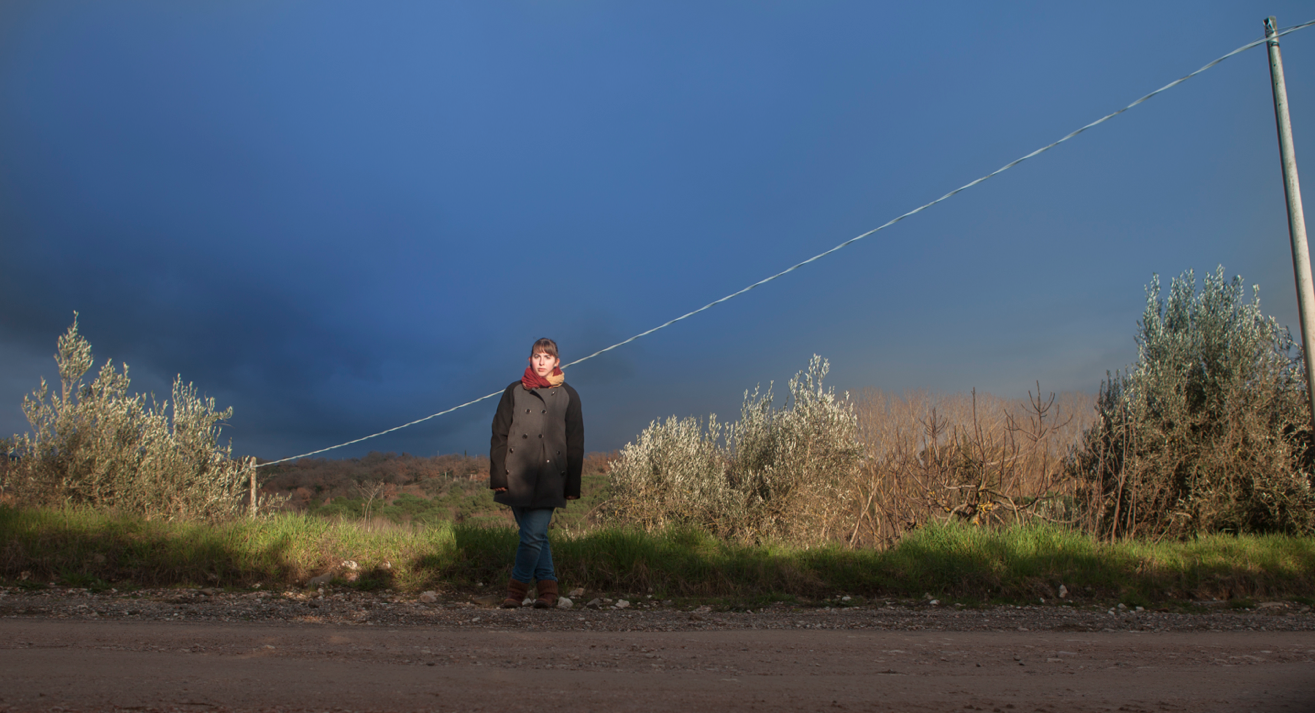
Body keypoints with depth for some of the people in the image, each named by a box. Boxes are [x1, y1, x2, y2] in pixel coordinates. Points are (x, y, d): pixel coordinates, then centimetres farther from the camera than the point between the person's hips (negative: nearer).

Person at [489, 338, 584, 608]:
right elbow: (499, 436, 7)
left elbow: (575, 444, 7)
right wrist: (497, 476, -2)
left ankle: (517, 588, 6)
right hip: (516, 477, 2)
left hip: (548, 481, -2)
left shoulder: (568, 396, 8)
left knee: (534, 535, -9)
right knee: (536, 535, 6)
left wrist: (573, 485, 1)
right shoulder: (514, 392, 10)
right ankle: (547, 587, 17)